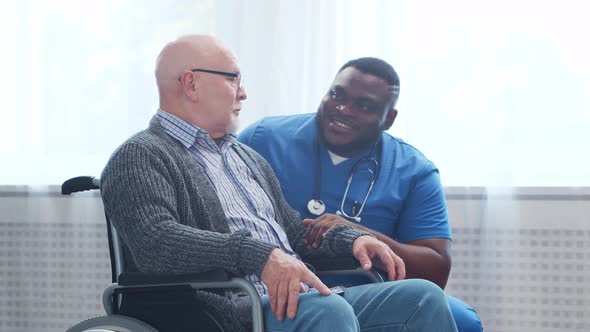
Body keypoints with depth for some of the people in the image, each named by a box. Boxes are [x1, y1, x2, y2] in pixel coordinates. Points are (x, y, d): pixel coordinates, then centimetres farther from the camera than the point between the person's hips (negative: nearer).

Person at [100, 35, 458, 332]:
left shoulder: (248, 157, 31)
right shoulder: (141, 157, 0)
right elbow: (156, 240, -18)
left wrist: (351, 238, 15)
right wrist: (259, 255, -30)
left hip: (295, 299, 9)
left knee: (422, 296, -10)